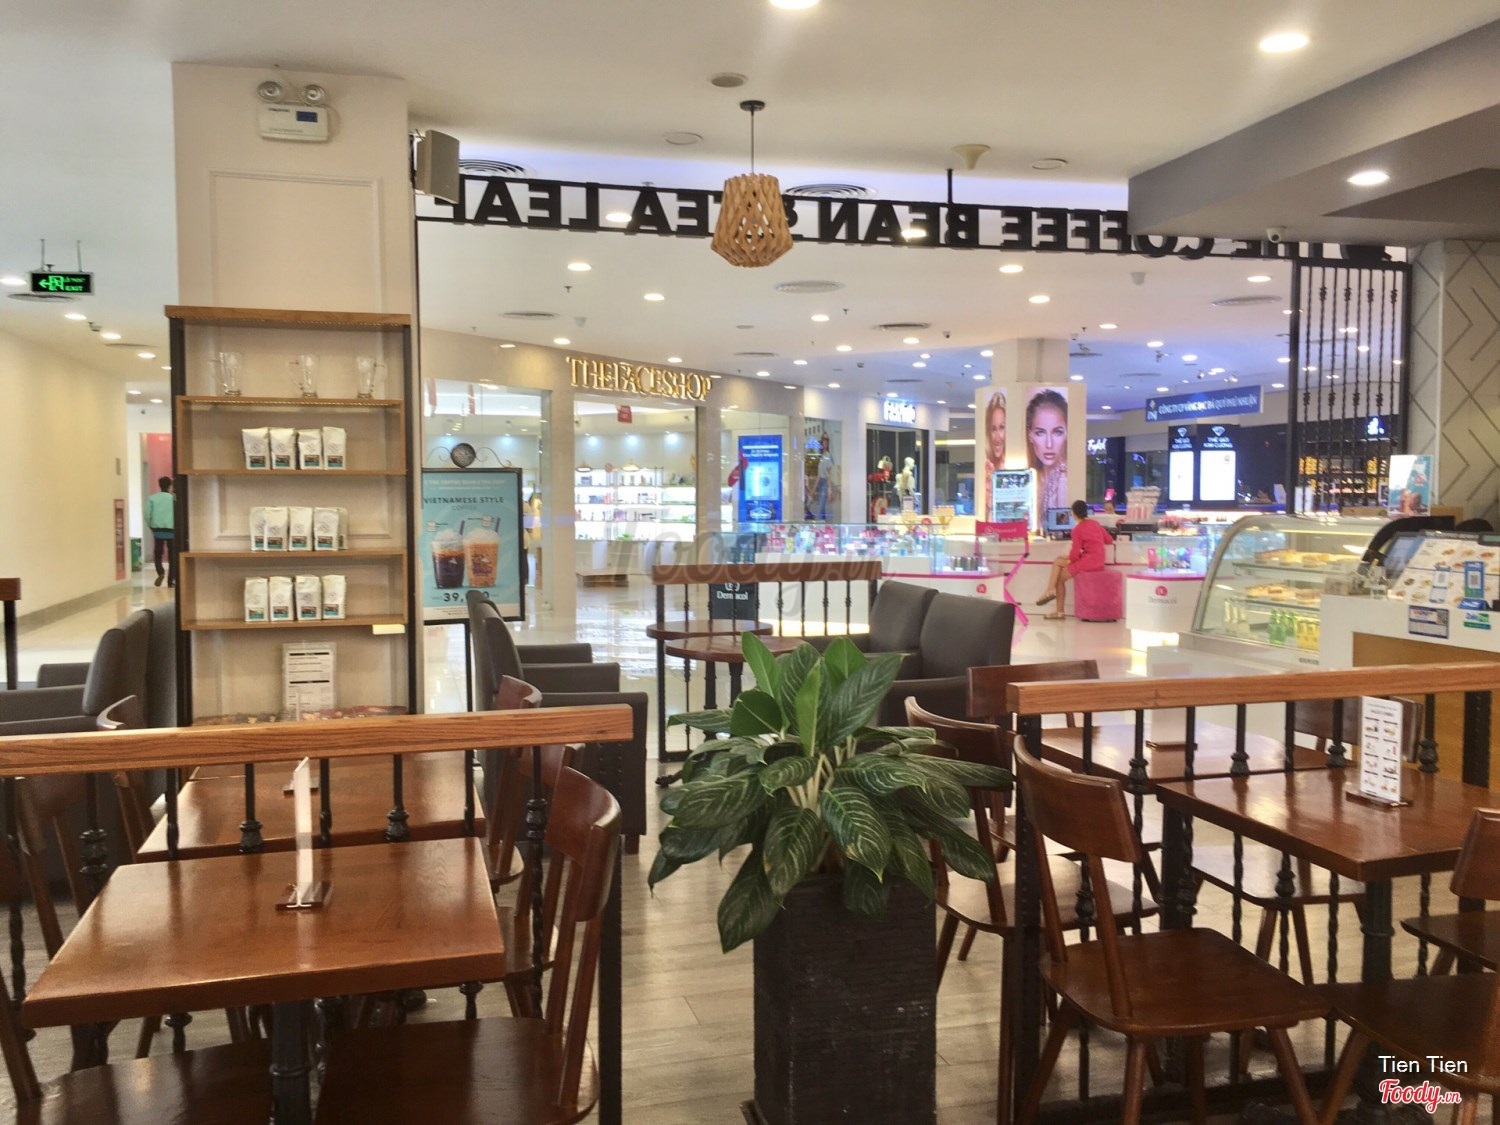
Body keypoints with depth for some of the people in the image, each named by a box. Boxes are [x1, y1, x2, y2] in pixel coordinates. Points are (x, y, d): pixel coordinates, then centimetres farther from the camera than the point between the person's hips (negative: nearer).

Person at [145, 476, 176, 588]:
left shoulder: (152, 498, 1)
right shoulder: (173, 498, -4)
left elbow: (147, 514, -4)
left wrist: (151, 526, 10)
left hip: (157, 530, 1)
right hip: (171, 531, -1)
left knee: (157, 554, 12)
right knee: (172, 556, 6)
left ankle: (160, 572, -13)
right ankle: (171, 579, 4)